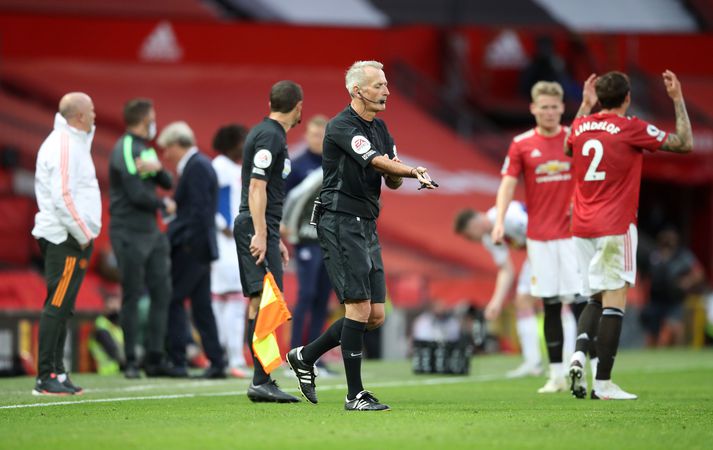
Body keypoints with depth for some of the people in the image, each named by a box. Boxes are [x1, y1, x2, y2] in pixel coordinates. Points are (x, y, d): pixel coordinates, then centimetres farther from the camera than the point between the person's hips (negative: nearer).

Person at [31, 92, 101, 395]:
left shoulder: (71, 140, 17)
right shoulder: (65, 145, -14)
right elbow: (62, 197, -20)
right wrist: (83, 234, -16)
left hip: (72, 237, 11)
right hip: (67, 237, -11)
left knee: (61, 308, 11)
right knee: (56, 307, -10)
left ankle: (56, 372, 15)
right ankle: (46, 377, -10)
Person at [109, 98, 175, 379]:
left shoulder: (144, 148, 16)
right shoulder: (125, 150, -12)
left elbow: (168, 183, 8)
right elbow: (136, 193, -18)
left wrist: (157, 168, -14)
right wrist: (164, 205, -2)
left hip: (151, 232, 8)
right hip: (129, 233, -8)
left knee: (162, 292, 4)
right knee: (132, 296, -4)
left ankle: (155, 358, 8)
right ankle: (131, 362, 1)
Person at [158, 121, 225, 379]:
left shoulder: (196, 167, -13)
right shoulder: (200, 164, 18)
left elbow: (199, 210, -20)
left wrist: (187, 241, -20)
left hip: (191, 248, -10)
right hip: (201, 249, 10)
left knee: (173, 300, -8)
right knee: (201, 306, 9)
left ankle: (177, 361, -8)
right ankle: (216, 364, 7)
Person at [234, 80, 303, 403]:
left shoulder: (265, 132, 19)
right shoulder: (270, 136, -11)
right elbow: (256, 187, -18)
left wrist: (274, 238, 28)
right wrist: (261, 234, -22)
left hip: (260, 229, 10)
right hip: (258, 229, -10)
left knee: (257, 304, 9)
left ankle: (261, 381, 11)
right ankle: (261, 382, -16)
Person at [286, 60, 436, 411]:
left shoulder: (379, 128, 15)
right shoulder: (340, 127, -13)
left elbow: (393, 180, 13)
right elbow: (376, 161, -25)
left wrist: (396, 174, -8)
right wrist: (414, 172, -21)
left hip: (367, 225, 9)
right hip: (340, 222, -9)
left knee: (375, 316, 6)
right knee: (359, 307, -12)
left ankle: (305, 356, 21)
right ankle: (355, 394, -5)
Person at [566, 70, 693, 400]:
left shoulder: (580, 126, 7)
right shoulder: (631, 129, -9)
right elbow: (684, 144, -2)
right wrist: (678, 99, 5)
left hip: (582, 228, 6)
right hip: (615, 227, -6)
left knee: (596, 299, 17)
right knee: (615, 301, -5)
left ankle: (579, 355, -8)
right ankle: (603, 383, -11)